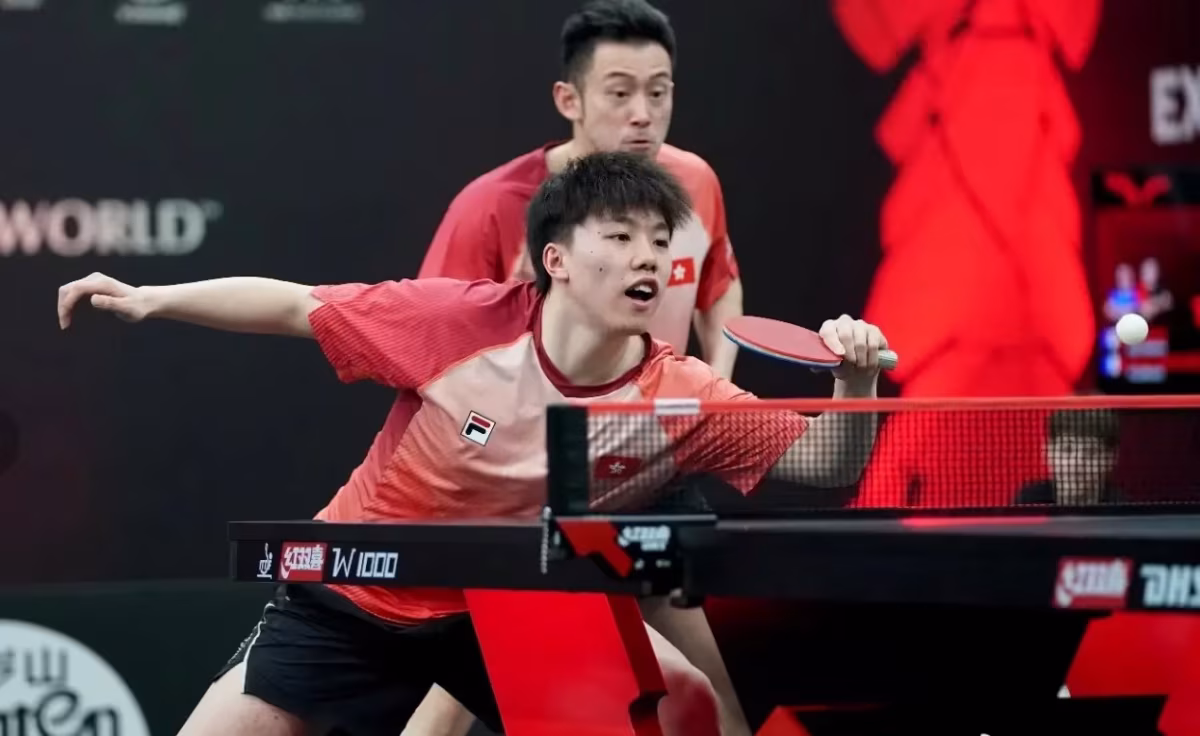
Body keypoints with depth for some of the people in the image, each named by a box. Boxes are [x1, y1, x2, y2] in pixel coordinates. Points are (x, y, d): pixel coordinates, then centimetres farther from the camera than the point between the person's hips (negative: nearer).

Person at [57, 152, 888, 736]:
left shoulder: (684, 399, -18)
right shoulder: (461, 321, -22)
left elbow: (827, 464, -19)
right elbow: (295, 307, -10)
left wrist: (855, 380, -38)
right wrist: (151, 299, -14)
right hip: (352, 599, -1)